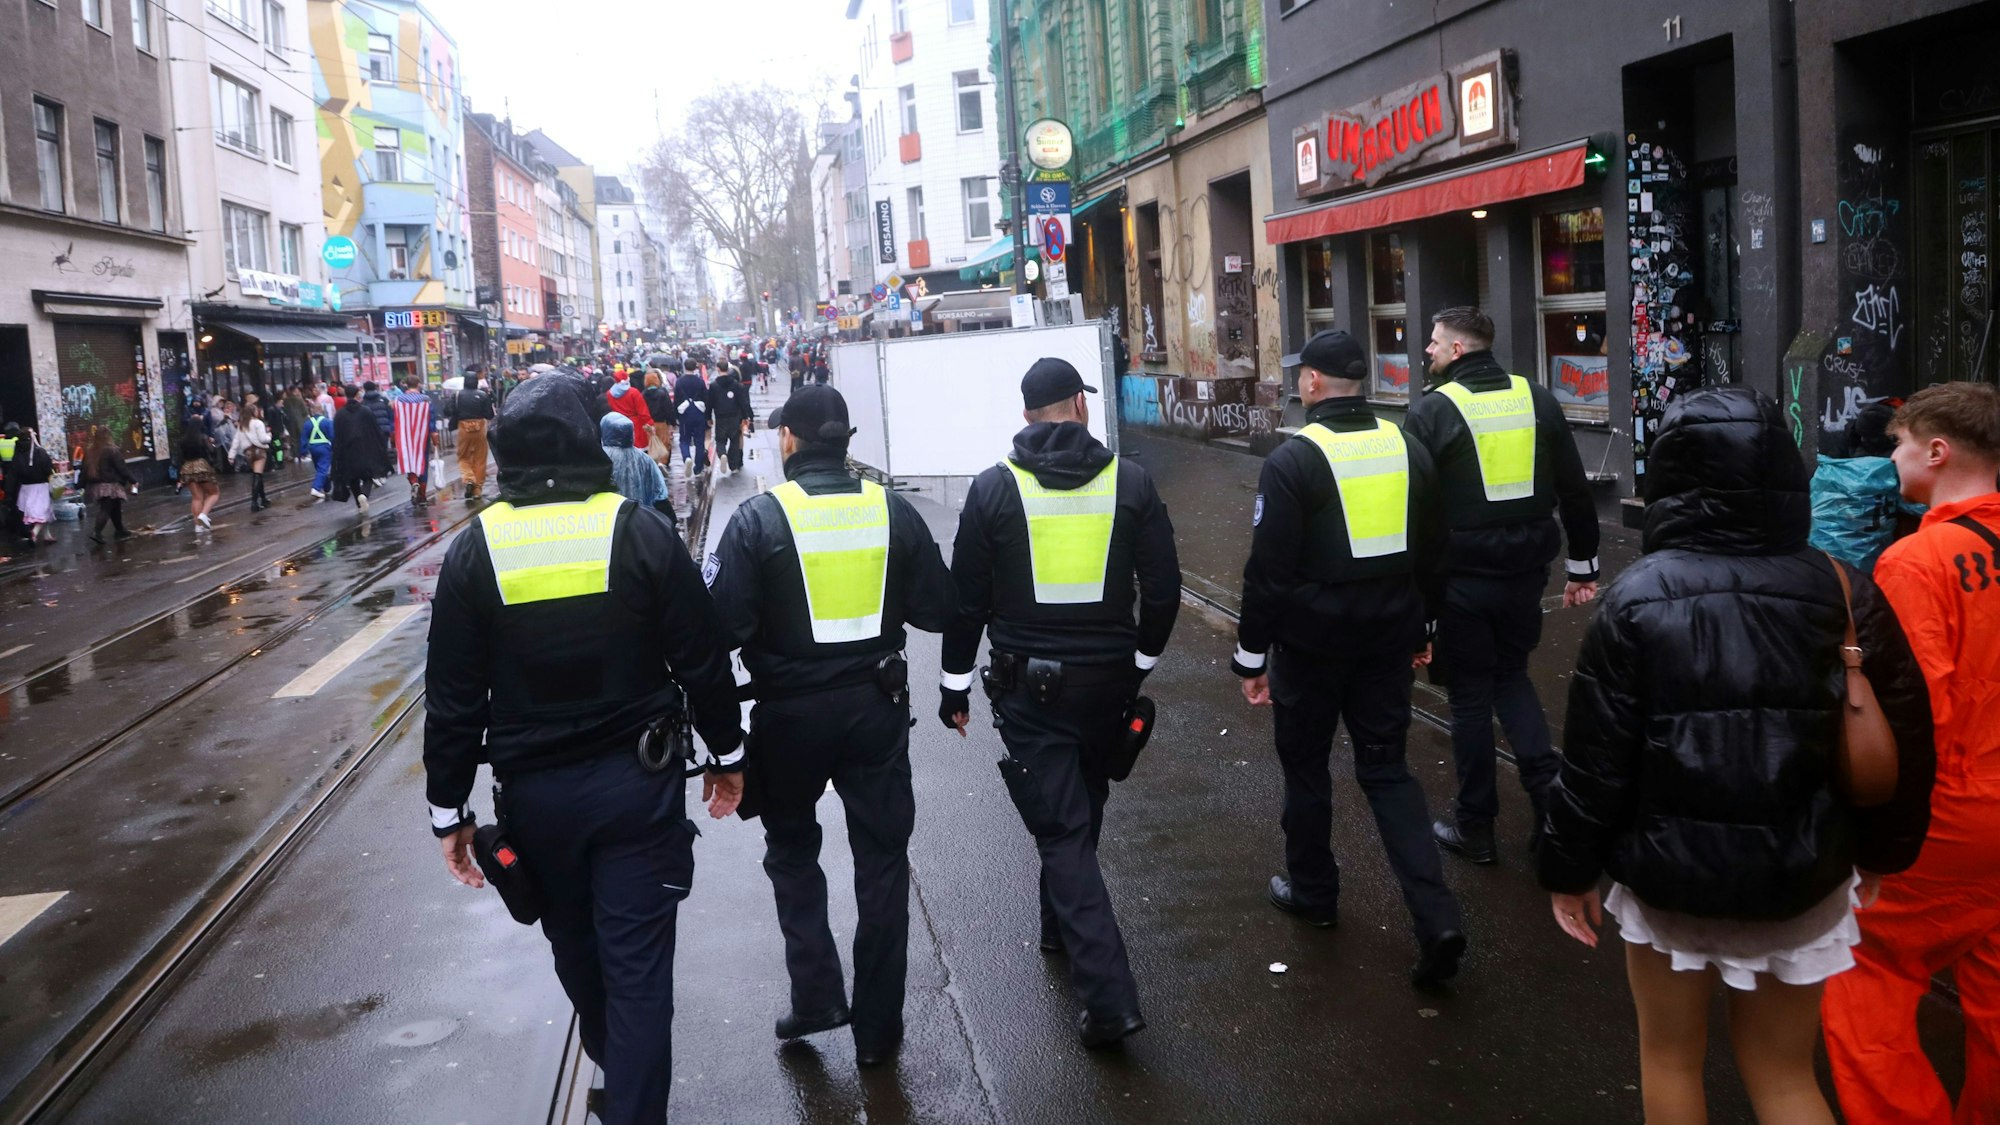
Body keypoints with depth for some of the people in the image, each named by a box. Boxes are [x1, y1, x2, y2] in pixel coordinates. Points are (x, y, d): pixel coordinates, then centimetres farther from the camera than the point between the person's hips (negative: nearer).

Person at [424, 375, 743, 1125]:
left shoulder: (474, 551, -5)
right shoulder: (642, 532, -9)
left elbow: (453, 698, -3)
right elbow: (703, 662, -4)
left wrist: (449, 808, 6)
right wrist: (727, 754, 10)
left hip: (533, 792, 2)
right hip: (637, 782, -2)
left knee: (574, 944, 24)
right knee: (637, 964, 4)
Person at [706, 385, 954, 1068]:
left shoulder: (759, 518, -12)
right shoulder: (891, 509, -3)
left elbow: (723, 624, -19)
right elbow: (939, 610, 1)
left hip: (790, 710, -2)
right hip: (877, 704, 2)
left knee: (792, 847, 22)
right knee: (881, 857, 13)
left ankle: (816, 995, 14)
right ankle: (877, 1028, 20)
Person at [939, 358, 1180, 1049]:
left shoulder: (995, 487, -7)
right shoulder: (1128, 480, -2)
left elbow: (966, 596, -4)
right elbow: (1163, 588, -1)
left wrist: (955, 682, 7)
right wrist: (1140, 660, 14)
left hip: (1028, 686, -2)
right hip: (1108, 679, 3)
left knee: (1061, 830, -1)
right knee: (1082, 811, 24)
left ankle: (1108, 996, -8)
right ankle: (1062, 928, 44)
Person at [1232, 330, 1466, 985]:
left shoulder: (1293, 461, -15)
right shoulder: (1406, 449, 4)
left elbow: (1268, 570, -16)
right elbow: (1433, 555, 12)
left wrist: (1251, 656, -6)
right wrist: (1420, 630, 24)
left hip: (1312, 643, -5)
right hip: (1388, 642, 5)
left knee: (1306, 767, 15)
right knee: (1388, 770, 10)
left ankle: (1312, 892, 31)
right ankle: (1437, 918, -1)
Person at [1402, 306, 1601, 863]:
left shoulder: (1431, 411, -11)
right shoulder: (1538, 400, 4)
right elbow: (1576, 492, 7)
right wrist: (1583, 566, 15)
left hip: (1461, 578, -4)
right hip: (1525, 570, 4)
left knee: (1470, 693, 8)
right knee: (1511, 675, 22)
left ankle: (1474, 826, 17)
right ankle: (1549, 791, 7)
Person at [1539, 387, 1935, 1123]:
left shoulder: (1638, 600, -14)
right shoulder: (1845, 594, -7)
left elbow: (1596, 753, -12)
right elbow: (1903, 743, 1)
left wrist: (1569, 868, 1)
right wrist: (1884, 850, 18)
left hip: (1669, 871, -2)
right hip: (1799, 877, 2)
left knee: (1670, 1057, 18)